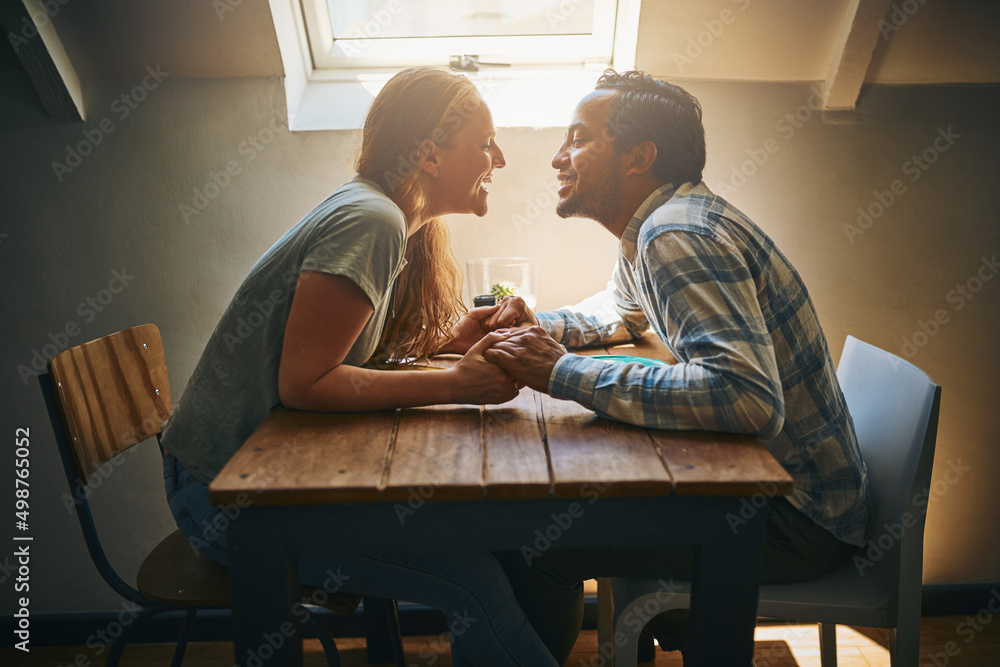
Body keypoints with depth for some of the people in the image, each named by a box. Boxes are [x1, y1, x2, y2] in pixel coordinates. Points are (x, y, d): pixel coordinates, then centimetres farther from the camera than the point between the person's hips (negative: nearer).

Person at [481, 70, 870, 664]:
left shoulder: (677, 235, -25)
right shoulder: (654, 223, 6)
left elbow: (750, 399, -36)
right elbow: (619, 311, 24)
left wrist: (565, 374, -31)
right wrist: (541, 329, 3)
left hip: (799, 517, -9)